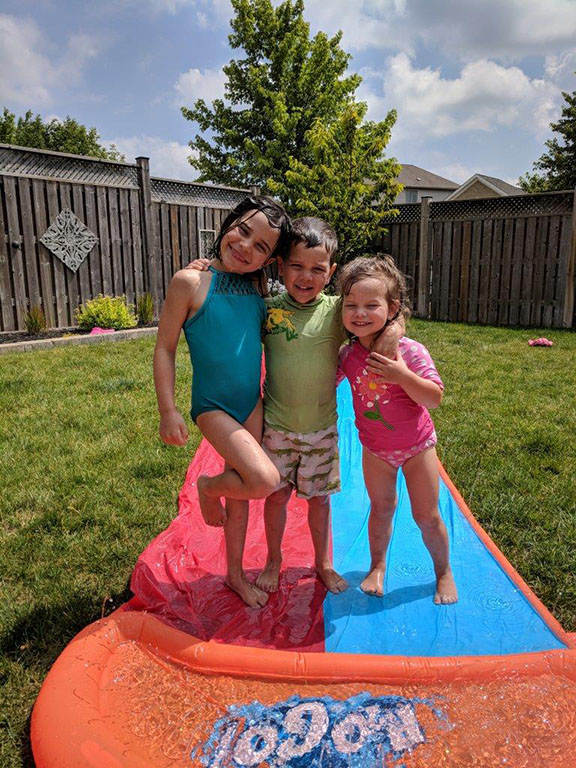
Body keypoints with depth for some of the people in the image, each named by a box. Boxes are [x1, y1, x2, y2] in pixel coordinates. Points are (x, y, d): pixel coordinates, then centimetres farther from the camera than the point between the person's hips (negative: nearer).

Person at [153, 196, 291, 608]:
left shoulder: (257, 288, 1)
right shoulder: (191, 281, -15)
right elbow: (165, 348, -10)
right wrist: (167, 411, -11)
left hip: (252, 403, 6)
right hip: (213, 405, -5)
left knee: (241, 490, 15)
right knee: (265, 480, -20)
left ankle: (236, 574, 35)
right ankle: (208, 488, 14)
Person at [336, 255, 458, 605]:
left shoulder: (410, 351, -22)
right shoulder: (347, 355, -11)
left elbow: (435, 398, -24)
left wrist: (401, 374, -35)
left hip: (416, 446, -2)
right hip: (375, 448, 3)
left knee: (427, 516, 9)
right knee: (381, 510, 16)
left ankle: (444, 572, 33)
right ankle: (378, 566, 39)